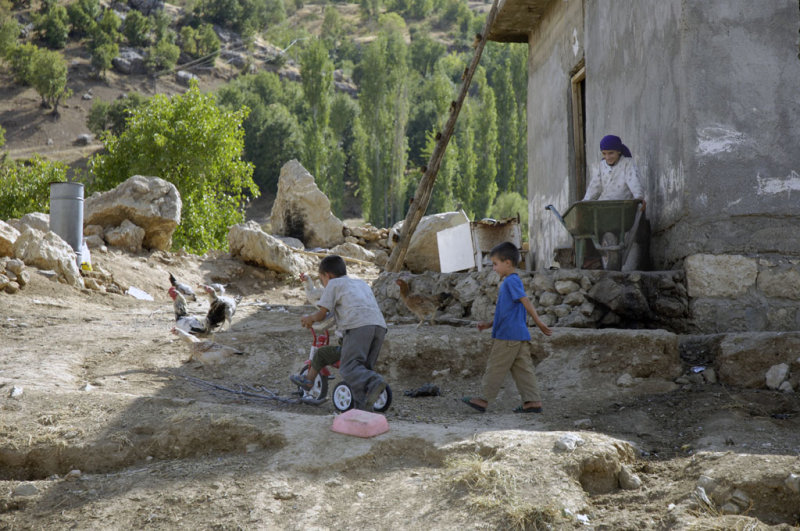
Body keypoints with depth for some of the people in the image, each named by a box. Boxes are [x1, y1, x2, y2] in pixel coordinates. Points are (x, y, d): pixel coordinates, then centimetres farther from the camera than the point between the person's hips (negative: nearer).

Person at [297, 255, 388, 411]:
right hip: (379, 324, 7)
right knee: (363, 367, 10)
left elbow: (322, 313, 11)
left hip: (358, 326, -6)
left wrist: (309, 318, 32)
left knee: (349, 367, -13)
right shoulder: (361, 283, 36)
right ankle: (363, 407, 0)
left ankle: (374, 382, -39)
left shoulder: (334, 284, 17)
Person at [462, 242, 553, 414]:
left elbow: (525, 301, -20)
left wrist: (538, 322, -26)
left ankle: (484, 399, 6)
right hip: (521, 335, 9)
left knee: (495, 367, -1)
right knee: (523, 369, 7)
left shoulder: (511, 281, -11)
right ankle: (533, 401, 3)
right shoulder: (513, 281, 19)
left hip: (508, 336, -9)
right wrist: (489, 324, 22)